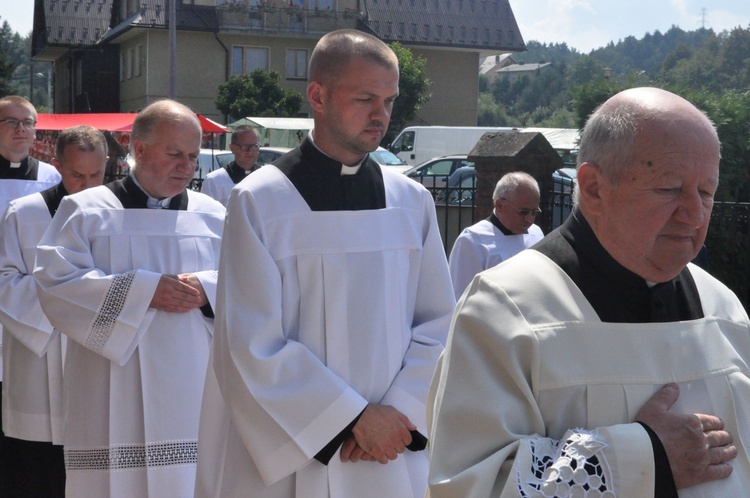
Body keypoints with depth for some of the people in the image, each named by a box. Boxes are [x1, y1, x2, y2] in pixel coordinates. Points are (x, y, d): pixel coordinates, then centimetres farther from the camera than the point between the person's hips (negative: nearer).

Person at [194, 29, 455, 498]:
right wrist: (356, 418, -13)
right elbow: (255, 347, -12)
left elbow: (438, 324, 2)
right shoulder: (259, 202, -9)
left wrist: (397, 414, -11)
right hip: (291, 460, -3)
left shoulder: (413, 202, 2)